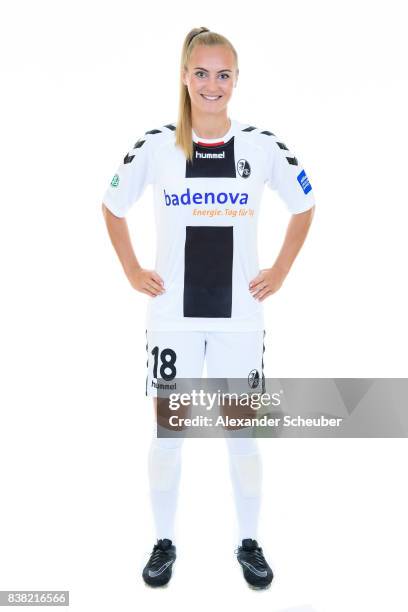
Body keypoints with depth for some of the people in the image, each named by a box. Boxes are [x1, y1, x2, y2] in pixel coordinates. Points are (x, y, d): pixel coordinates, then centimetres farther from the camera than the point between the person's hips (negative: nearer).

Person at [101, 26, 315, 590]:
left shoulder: (263, 145, -2)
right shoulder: (156, 145, -3)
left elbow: (304, 207, 11)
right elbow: (113, 206, 11)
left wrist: (279, 272, 5)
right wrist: (132, 271, 4)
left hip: (239, 316, 0)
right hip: (173, 316, 0)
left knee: (242, 432, 8)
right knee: (167, 431, 8)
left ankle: (250, 543, 28)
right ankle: (164, 543, 28)